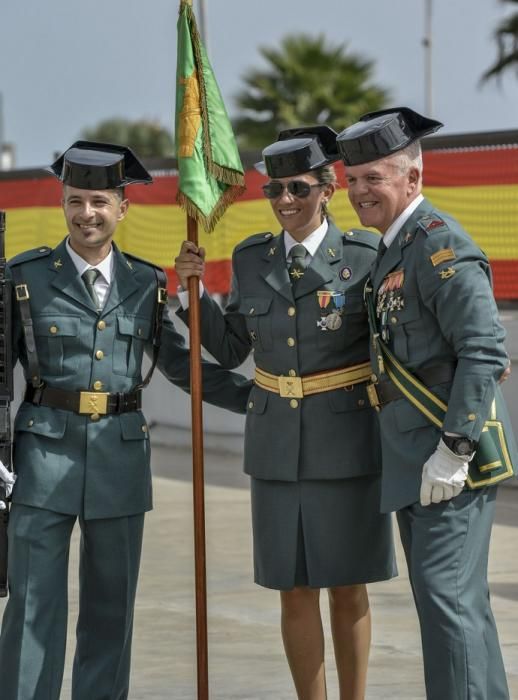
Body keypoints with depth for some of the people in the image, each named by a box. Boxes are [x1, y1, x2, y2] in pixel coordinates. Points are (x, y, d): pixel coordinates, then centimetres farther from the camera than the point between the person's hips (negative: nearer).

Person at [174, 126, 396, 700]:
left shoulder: (365, 255, -6)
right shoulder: (252, 258, 5)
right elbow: (231, 350, 9)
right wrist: (194, 289, -1)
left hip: (347, 443, -3)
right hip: (277, 443, 3)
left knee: (346, 586, 5)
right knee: (295, 591, 6)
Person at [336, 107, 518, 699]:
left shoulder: (441, 245, -13)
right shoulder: (396, 249, 17)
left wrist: (454, 451, -23)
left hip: (451, 461, -10)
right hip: (412, 462, 10)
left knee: (447, 599, -13)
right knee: (455, 604, 13)